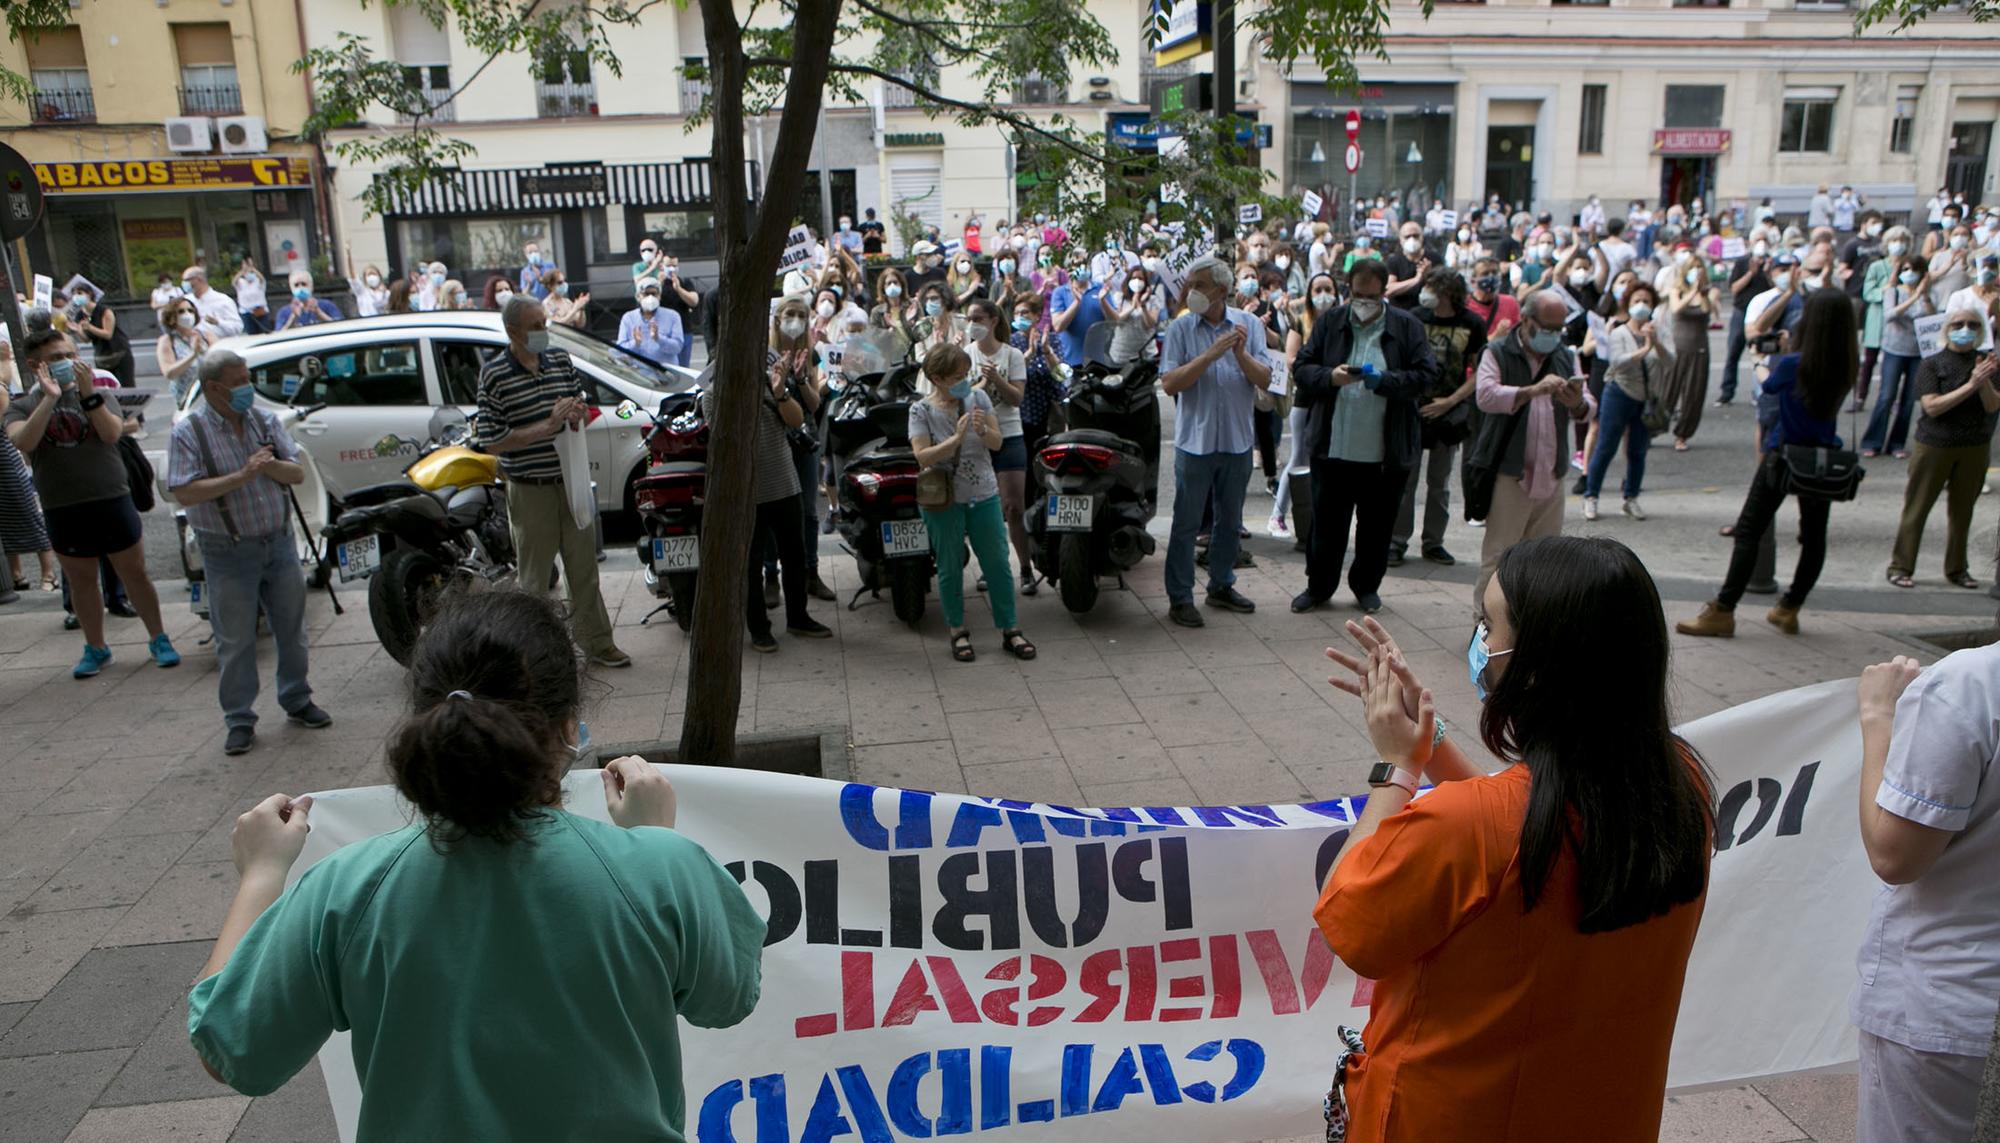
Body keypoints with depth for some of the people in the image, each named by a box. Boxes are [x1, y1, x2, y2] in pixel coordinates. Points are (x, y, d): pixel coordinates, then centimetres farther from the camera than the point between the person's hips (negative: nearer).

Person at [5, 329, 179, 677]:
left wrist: (88, 394, -24)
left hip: (113, 501, -1)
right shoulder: (22, 406, 2)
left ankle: (158, 639, 19)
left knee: (135, 573, 6)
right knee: (81, 582, 12)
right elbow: (22, 442, -19)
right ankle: (96, 647, 26)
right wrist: (50, 398, -22)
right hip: (62, 510, 1)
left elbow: (112, 433, -15)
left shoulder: (97, 394, 2)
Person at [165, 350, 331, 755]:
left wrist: (268, 465, -20)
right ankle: (239, 721, 15)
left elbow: (298, 473, 0)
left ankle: (296, 700, 30)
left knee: (292, 629, 14)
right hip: (229, 551, -4)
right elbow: (184, 493, -18)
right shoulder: (189, 432, -9)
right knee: (235, 641, 3)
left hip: (279, 540, 4)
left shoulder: (265, 419, 3)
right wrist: (240, 476, -25)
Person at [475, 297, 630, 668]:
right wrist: (548, 426, -21)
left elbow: (580, 406, 17)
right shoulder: (495, 375, -12)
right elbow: (493, 442, -15)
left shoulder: (561, 360, 4)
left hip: (571, 480, 5)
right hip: (530, 491, -5)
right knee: (533, 578, 7)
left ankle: (596, 642, 27)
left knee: (584, 570, 15)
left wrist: (577, 413, -8)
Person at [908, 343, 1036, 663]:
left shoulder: (978, 397, 0)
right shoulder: (921, 411, -8)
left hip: (984, 496, 3)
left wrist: (982, 429, -22)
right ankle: (958, 631, 22)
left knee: (998, 564, 6)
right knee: (950, 568, 7)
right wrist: (956, 439, -29)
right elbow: (923, 456, -18)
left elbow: (996, 443, -1)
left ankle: (1009, 630, 16)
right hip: (944, 502, -3)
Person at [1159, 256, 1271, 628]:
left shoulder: (1248, 325, 2)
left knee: (1230, 521, 16)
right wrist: (1211, 353, -21)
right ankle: (1179, 598, 9)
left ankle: (1221, 586, 31)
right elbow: (1169, 383, -14)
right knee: (1187, 523, 1)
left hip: (1237, 441, 3)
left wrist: (1240, 353, -21)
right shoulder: (1181, 328, -4)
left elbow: (1265, 380, -4)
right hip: (1195, 440, -3)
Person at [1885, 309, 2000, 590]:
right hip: (1934, 447, -3)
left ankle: (1957, 568, 22)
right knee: (1917, 508, 1)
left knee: (1962, 510, 11)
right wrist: (1970, 385, -21)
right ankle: (1900, 567, 8)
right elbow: (1932, 406, -15)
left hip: (1975, 448, 3)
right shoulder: (1931, 364, -5)